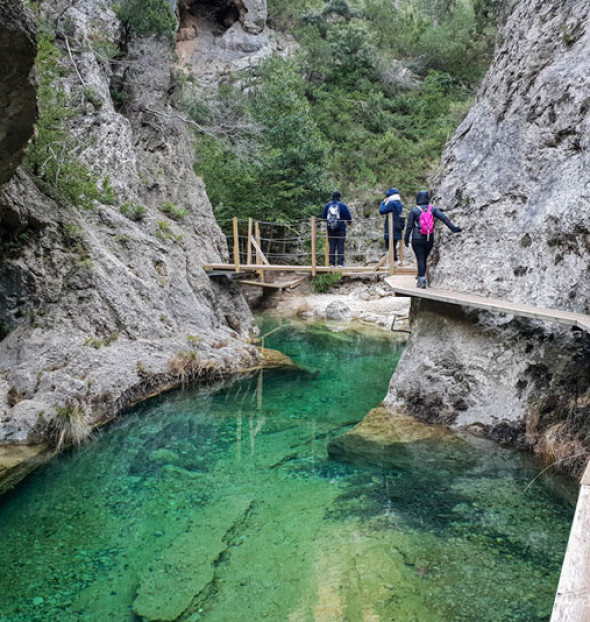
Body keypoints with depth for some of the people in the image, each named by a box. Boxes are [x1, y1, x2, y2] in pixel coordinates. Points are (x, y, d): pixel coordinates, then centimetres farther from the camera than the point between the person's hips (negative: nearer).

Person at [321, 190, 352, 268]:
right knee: (340, 246, 1)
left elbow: (323, 217, 9)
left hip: (330, 229, 3)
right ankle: (340, 263, -3)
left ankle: (332, 263, 4)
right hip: (340, 229, -3)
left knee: (331, 246, 6)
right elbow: (349, 217, -4)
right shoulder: (343, 206, -5)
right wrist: (349, 223, 18)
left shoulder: (327, 206, 3)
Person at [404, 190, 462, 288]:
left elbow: (409, 226, -4)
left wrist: (406, 238, 2)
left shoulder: (414, 210, -4)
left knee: (420, 260, -3)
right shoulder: (432, 209, 3)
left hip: (417, 239, -3)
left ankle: (422, 280, -15)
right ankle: (420, 280, 24)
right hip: (429, 239, 3)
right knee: (424, 259, 15)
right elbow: (444, 218, -7)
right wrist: (453, 228, -9)